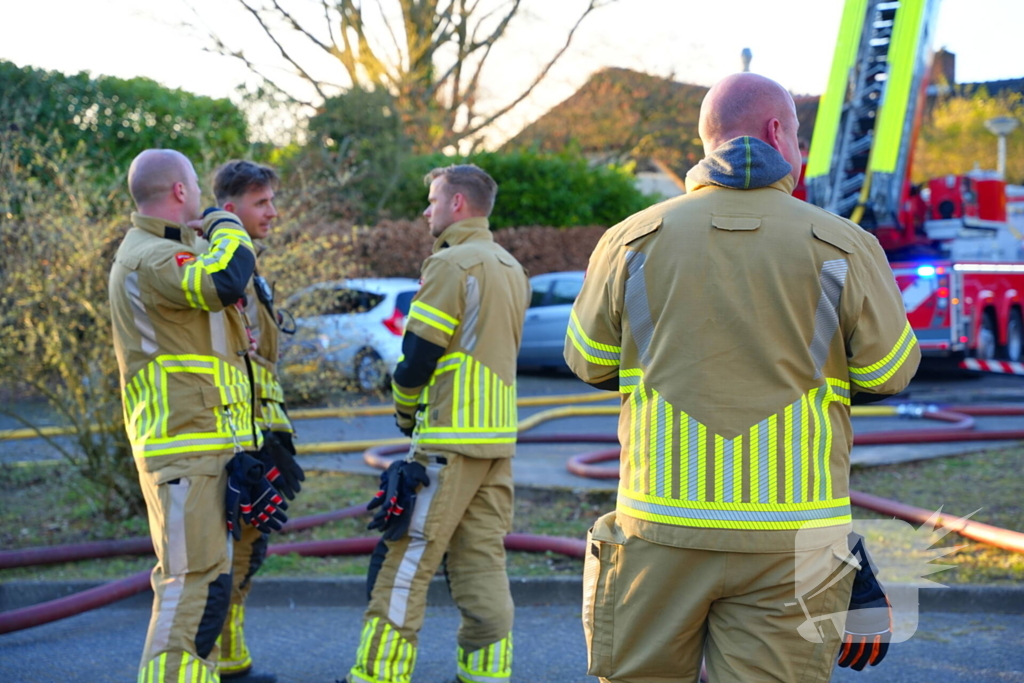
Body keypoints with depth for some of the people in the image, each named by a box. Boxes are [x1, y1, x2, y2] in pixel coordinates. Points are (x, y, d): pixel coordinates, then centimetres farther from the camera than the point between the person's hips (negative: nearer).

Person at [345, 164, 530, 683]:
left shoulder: (452, 263, -11)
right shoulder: (512, 269, 16)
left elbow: (418, 355, -13)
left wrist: (405, 412, 4)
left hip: (449, 442, -8)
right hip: (498, 438, 9)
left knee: (405, 563, -3)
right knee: (483, 563, 10)